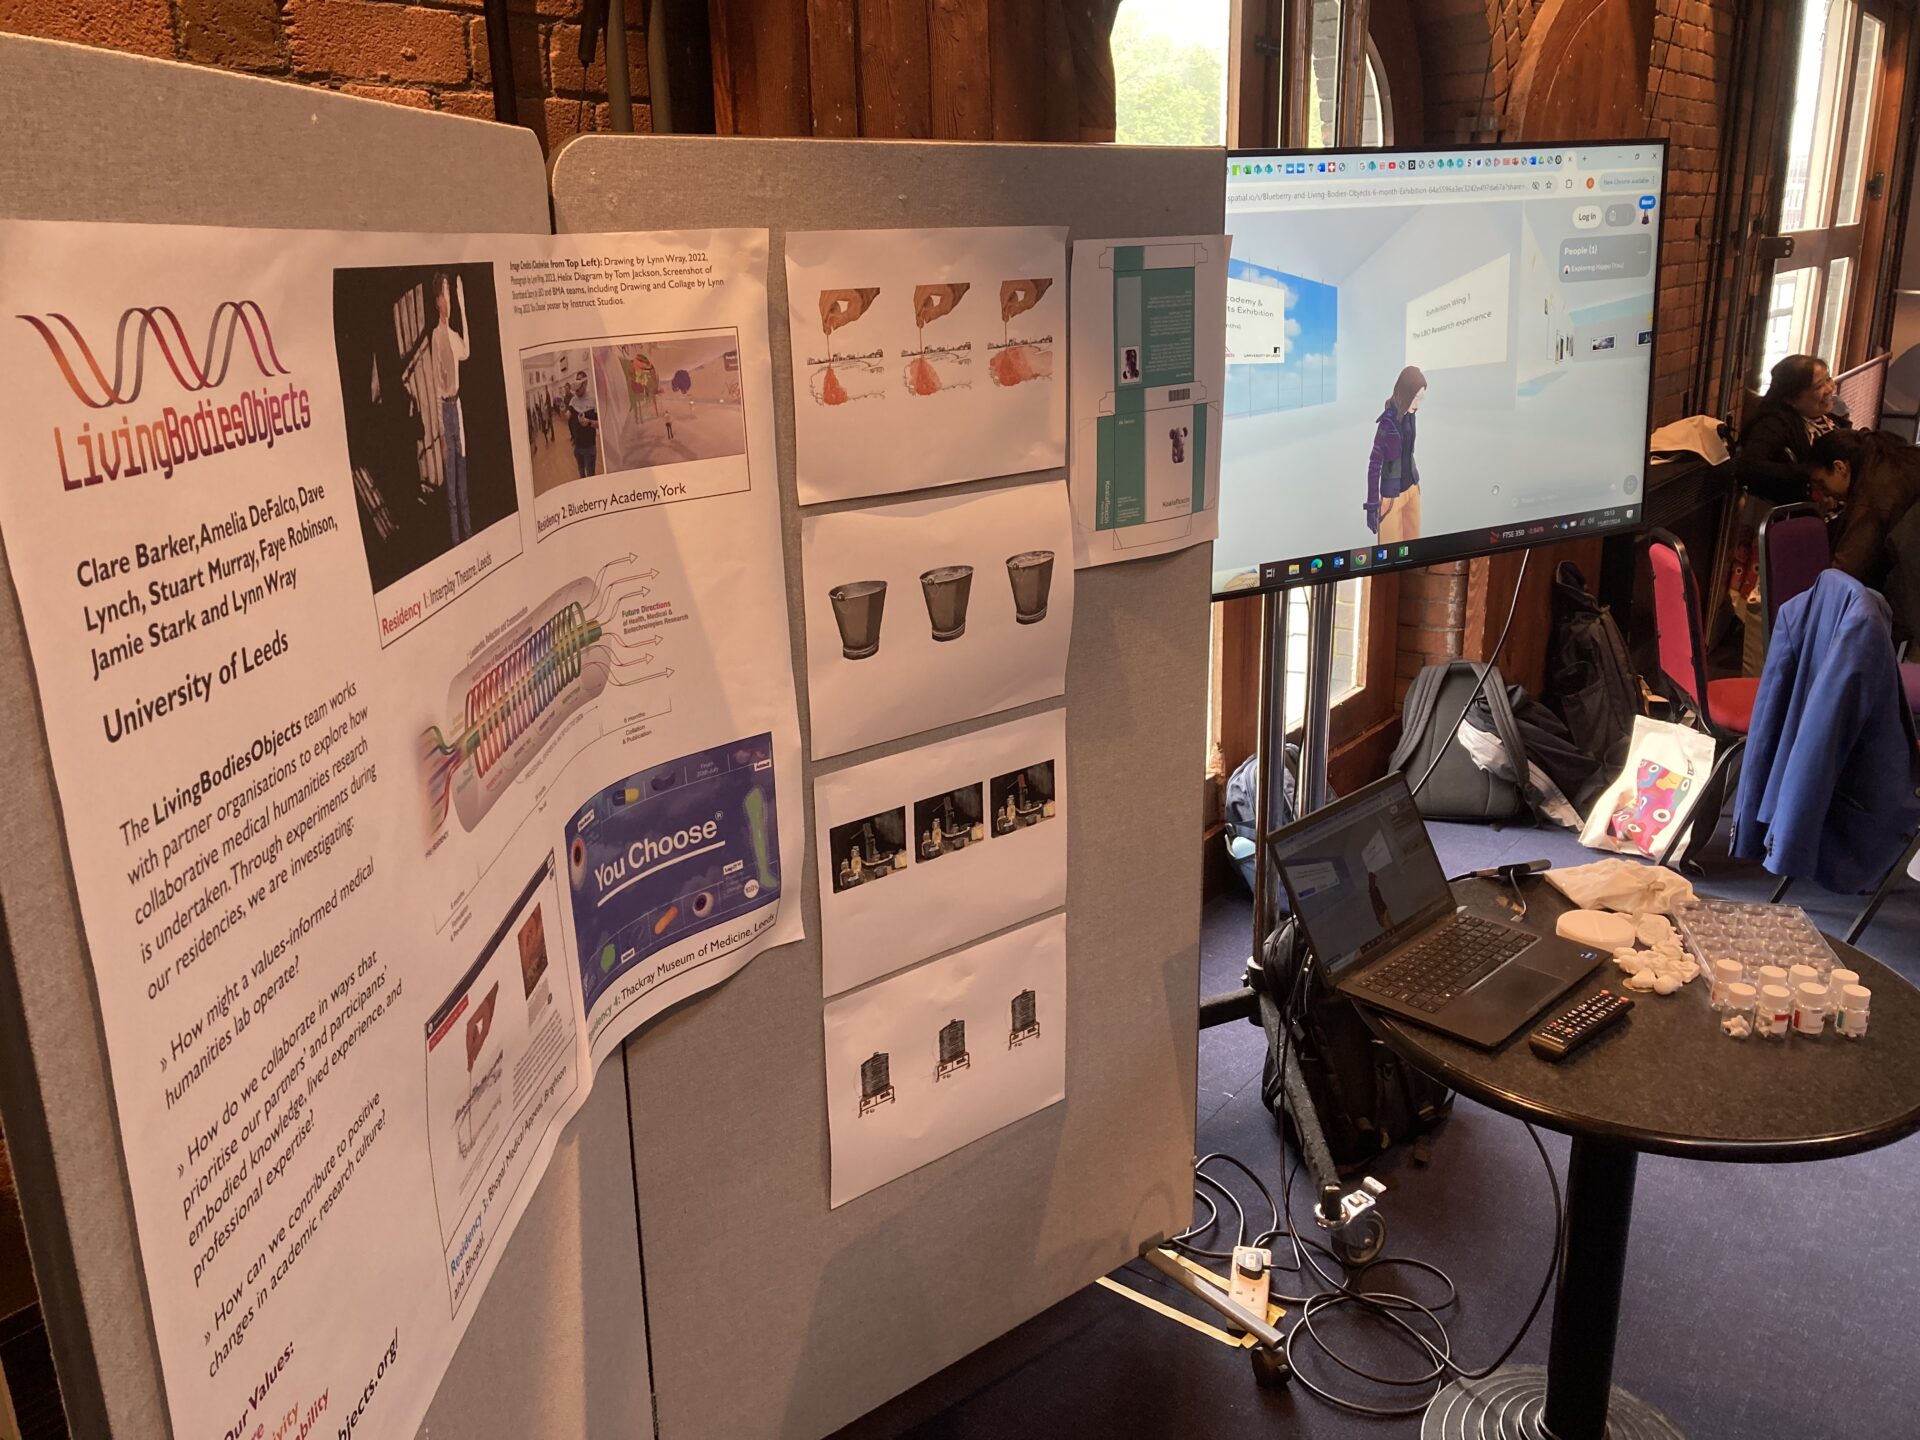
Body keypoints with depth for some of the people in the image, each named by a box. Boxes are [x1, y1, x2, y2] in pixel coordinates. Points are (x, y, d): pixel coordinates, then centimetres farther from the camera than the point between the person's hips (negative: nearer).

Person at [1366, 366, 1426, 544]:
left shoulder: (1409, 415, -1)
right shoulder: (1388, 422, -24)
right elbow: (1374, 465, -19)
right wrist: (1372, 506, -17)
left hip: (1412, 487, 8)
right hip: (1393, 494, -8)